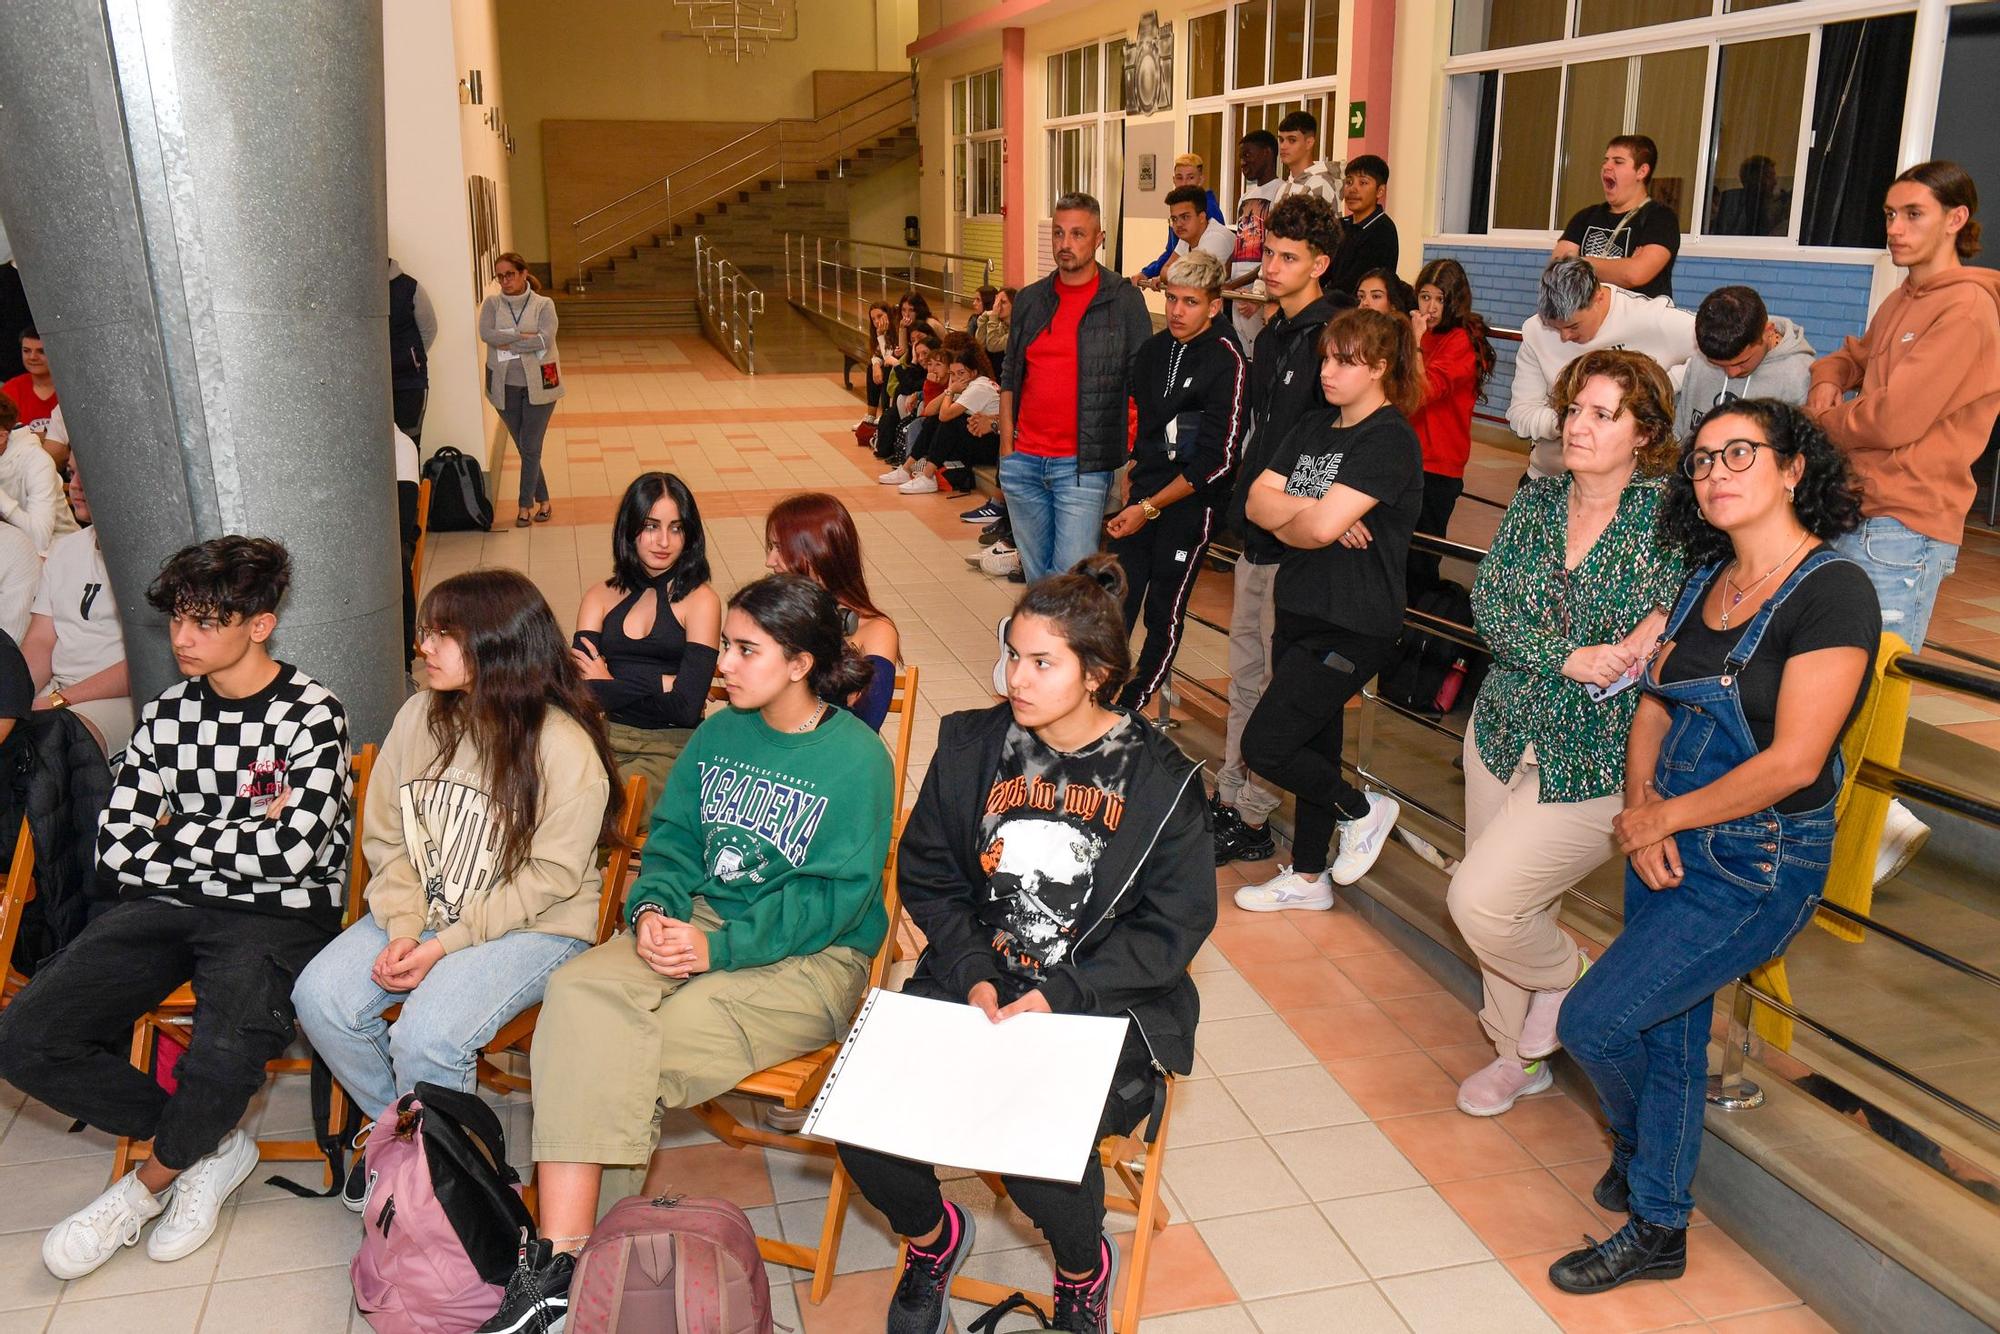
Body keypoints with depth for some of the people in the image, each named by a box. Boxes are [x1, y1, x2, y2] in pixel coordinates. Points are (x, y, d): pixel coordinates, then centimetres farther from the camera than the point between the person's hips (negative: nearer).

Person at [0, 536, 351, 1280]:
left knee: (224, 1057, -32)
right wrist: (238, 836, -6)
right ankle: (209, 1150, 2)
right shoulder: (167, 715, 10)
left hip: (278, 914, -5)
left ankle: (150, 1182, 4)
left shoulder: (312, 715, -6)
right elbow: (117, 850, 5)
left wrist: (178, 834, -4)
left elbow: (290, 850, -17)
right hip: (170, 908, 6)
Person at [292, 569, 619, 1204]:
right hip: (423, 913, 6)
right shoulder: (419, 716, 2)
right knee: (320, 997, -14)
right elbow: (386, 837, 4)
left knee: (427, 1035, -27)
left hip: (534, 928, -6)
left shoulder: (564, 747, -17)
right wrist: (403, 929, -11)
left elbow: (549, 877, -16)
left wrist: (446, 944, -19)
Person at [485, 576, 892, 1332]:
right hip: (699, 923, 6)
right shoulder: (718, 736, 10)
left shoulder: (857, 758, -9)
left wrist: (720, 946, -20)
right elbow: (673, 840, 13)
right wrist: (651, 908, -9)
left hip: (811, 961, -5)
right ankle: (558, 1260, -25)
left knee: (633, 1055, -25)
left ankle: (571, 1260, -5)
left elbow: (834, 899, -13)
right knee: (580, 990, -23)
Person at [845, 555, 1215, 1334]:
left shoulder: (1157, 778, -5)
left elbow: (1176, 922, -5)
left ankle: (1083, 1271, 12)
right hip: (973, 983, 3)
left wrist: (1061, 995, -15)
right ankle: (932, 1236, 19)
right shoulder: (973, 747, 3)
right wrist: (973, 973, -10)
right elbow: (926, 873, 6)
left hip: (1102, 1003, -3)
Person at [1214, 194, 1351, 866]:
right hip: (1259, 534, 9)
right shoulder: (1272, 337, 13)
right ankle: (1230, 796, 27)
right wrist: (1245, 506, 16)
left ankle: (1253, 821, 10)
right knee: (1246, 671, 15)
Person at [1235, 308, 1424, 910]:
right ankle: (1308, 877, 30)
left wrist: (1284, 523, -5)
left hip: (1351, 628, -8)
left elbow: (1322, 526, -26)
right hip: (1299, 612, 8)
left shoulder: (1389, 439, -15)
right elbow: (1258, 499, 1)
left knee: (1263, 746, -8)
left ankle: (1362, 810, 17)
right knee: (1312, 744, 16)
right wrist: (1310, 512, -16)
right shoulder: (1313, 428, 11)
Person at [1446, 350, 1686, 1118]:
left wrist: (1656, 628, -27)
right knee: (1511, 908, 15)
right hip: (1506, 734, 5)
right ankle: (1520, 1054, 39)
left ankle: (1568, 979, 23)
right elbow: (1488, 606, -6)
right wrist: (1570, 658, -19)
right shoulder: (1535, 502, 2)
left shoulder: (1668, 511, -10)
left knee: (1481, 902, -11)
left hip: (1595, 760, -5)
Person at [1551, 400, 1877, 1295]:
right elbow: (1654, 708, 9)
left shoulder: (1833, 592, -18)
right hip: (1668, 848, 7)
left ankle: (1639, 1152, 28)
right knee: (1668, 1037, 18)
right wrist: (1640, 807, -9)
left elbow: (1793, 762, -22)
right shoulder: (1709, 580, 6)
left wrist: (1662, 817, -13)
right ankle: (1657, 1230, 38)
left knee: (1592, 1019, -6)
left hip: (1755, 871, -7)